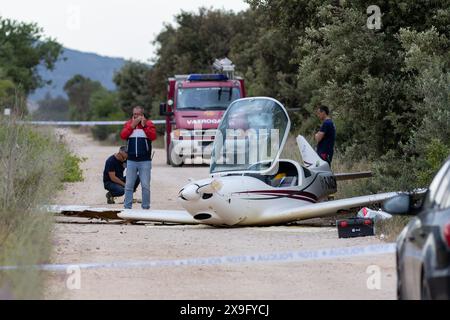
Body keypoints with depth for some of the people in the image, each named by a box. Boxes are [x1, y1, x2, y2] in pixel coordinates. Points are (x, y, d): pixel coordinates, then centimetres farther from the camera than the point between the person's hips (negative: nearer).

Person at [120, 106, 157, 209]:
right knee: (128, 185, 3)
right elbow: (123, 136, -6)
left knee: (145, 186, 0)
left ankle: (146, 207, 6)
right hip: (131, 161, 2)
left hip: (145, 161, -2)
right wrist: (133, 125, -11)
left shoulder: (149, 124, 2)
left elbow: (153, 136, -12)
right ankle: (127, 207, 7)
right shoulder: (128, 124, 9)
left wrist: (144, 126, -16)